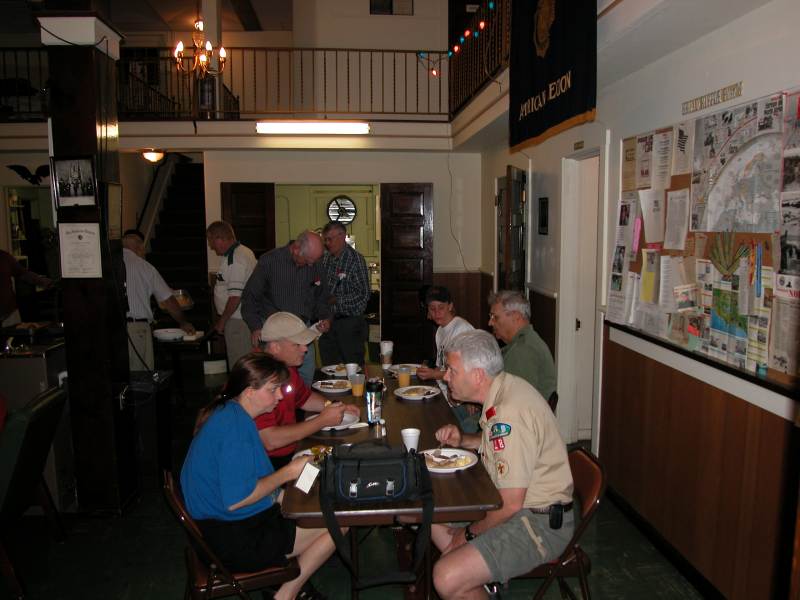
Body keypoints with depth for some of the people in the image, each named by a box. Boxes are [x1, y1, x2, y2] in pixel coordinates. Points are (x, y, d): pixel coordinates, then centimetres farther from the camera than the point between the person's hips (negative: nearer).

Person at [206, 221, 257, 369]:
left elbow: (235, 296, -23)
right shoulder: (243, 252, 13)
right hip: (245, 317, 10)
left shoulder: (235, 260, -19)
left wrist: (222, 321, -13)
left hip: (238, 320, -10)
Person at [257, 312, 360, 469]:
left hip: (290, 452, 8)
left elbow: (305, 398, 22)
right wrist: (323, 420, -23)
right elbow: (269, 441, -29)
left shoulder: (287, 365, 4)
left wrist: (336, 407, 3)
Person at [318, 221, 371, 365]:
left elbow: (363, 295, -13)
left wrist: (335, 300, -19)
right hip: (327, 322, 5)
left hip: (349, 322, -5)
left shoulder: (355, 259, -8)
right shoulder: (324, 259, 8)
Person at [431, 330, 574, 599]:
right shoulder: (504, 387, 1)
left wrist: (470, 533, -9)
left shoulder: (509, 413, -29)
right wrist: (463, 440, 5)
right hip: (518, 502, 10)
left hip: (540, 522, -10)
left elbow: (511, 504, -25)